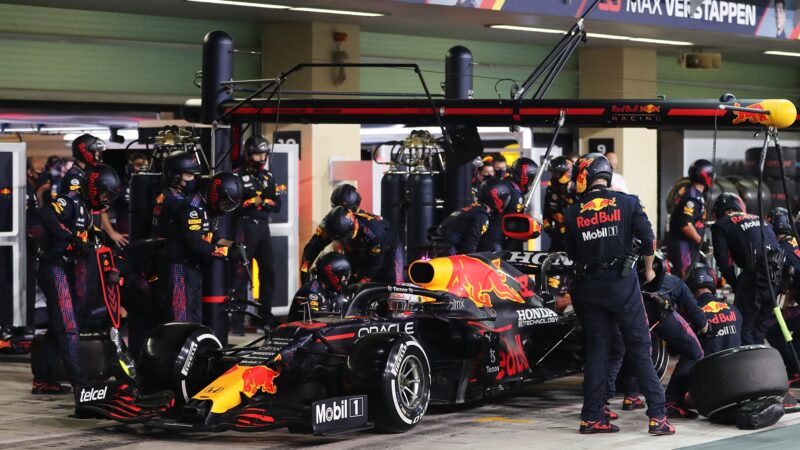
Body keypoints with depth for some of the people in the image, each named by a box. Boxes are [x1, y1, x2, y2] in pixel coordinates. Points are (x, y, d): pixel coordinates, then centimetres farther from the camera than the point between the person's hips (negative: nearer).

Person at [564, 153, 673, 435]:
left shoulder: (574, 213, 2)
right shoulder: (628, 203, -3)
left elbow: (572, 255, 9)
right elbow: (648, 239, -3)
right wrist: (649, 270, 14)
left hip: (589, 286, 2)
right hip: (623, 283, -2)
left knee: (596, 350, 10)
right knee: (640, 350, 1)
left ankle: (592, 417, 10)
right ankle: (657, 416, -3)